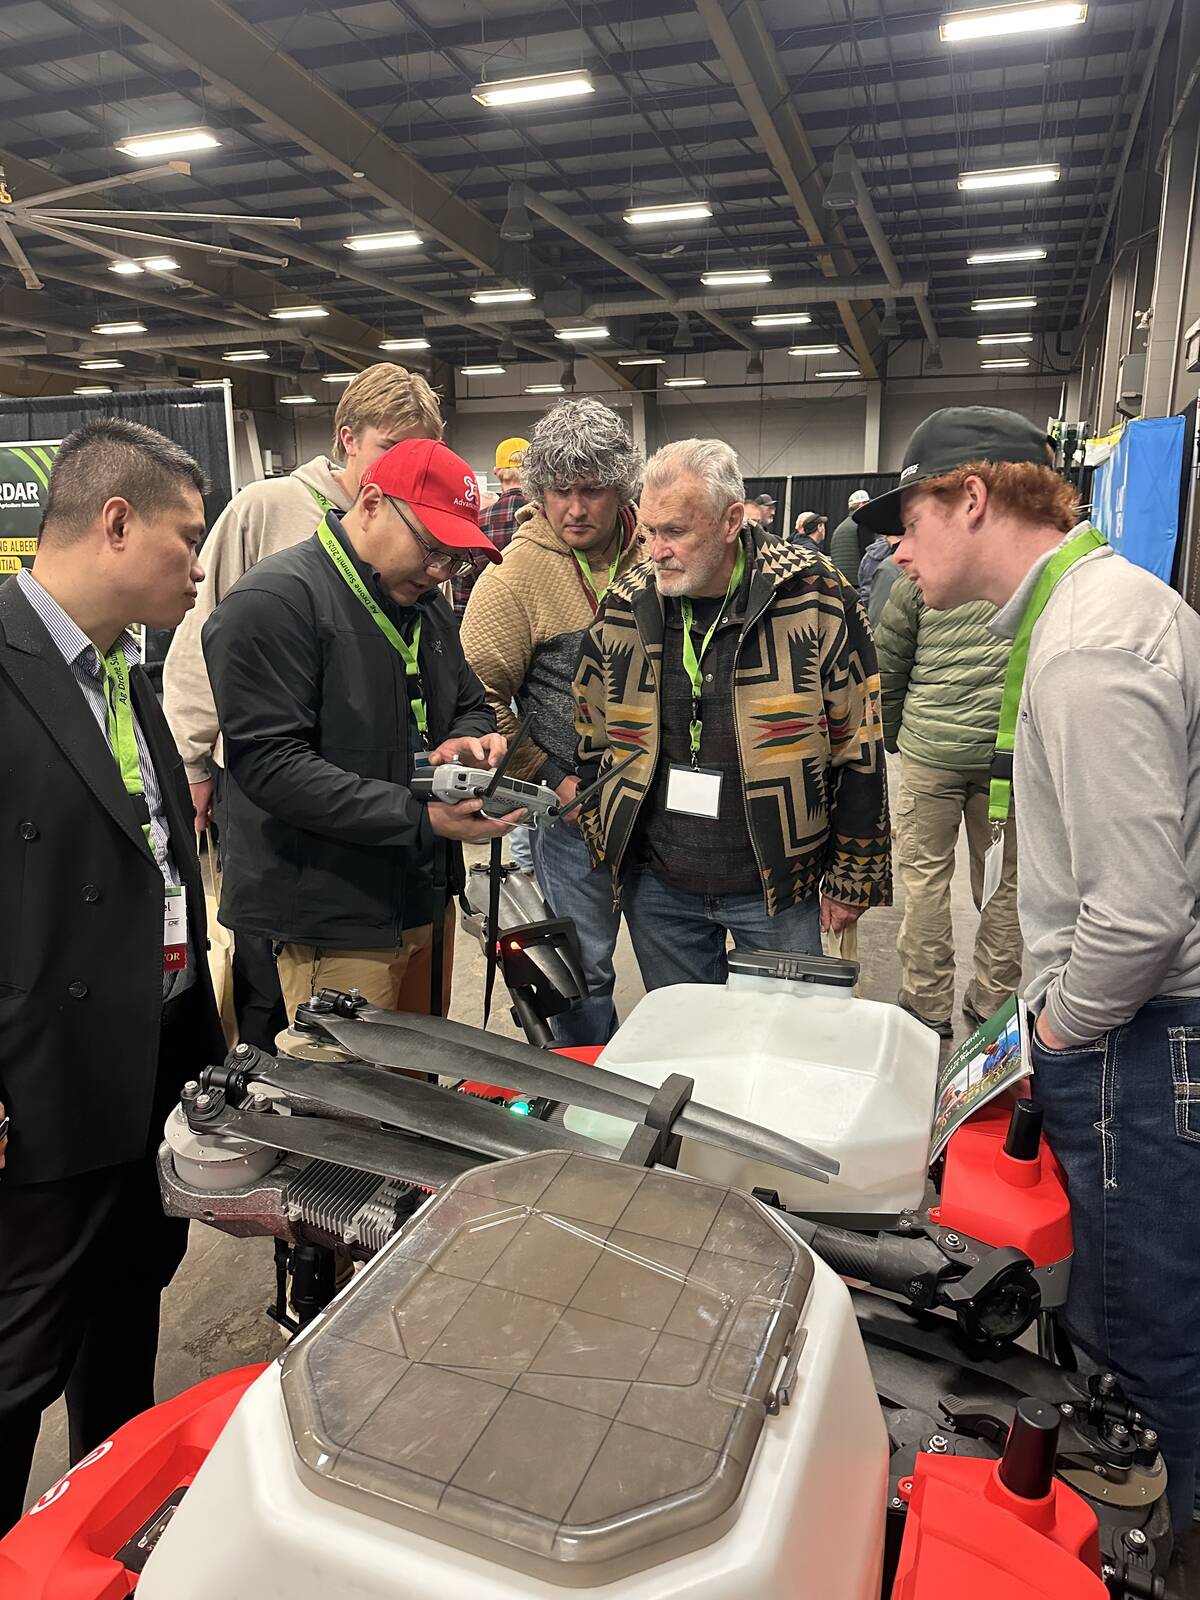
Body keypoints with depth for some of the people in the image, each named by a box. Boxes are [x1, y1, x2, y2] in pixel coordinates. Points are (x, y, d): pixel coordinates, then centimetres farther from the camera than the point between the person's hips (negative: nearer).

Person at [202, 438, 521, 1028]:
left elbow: (471, 705, 22)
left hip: (427, 900, 8)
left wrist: (469, 740, -4)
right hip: (332, 921, -8)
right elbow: (269, 763, -23)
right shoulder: (272, 602, -16)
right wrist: (421, 819, -27)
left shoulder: (426, 604, 12)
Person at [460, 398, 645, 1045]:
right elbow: (478, 695, -9)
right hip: (573, 801, -3)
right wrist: (550, 780, -10)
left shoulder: (652, 556, 0)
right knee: (585, 969, 7)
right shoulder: (518, 571, -10)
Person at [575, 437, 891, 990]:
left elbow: (859, 753, -7)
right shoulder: (625, 608, -2)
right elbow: (590, 741, 9)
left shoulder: (814, 599, -12)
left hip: (779, 885, -2)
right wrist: (608, 849, 7)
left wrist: (850, 879, -3)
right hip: (656, 887, 3)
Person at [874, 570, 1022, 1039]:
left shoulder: (920, 578, -3)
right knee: (1006, 879, 14)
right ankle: (995, 1000, 25)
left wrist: (893, 738, 14)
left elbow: (886, 671, 0)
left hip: (931, 750, -2)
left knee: (924, 876, 7)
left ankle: (928, 1004, 13)